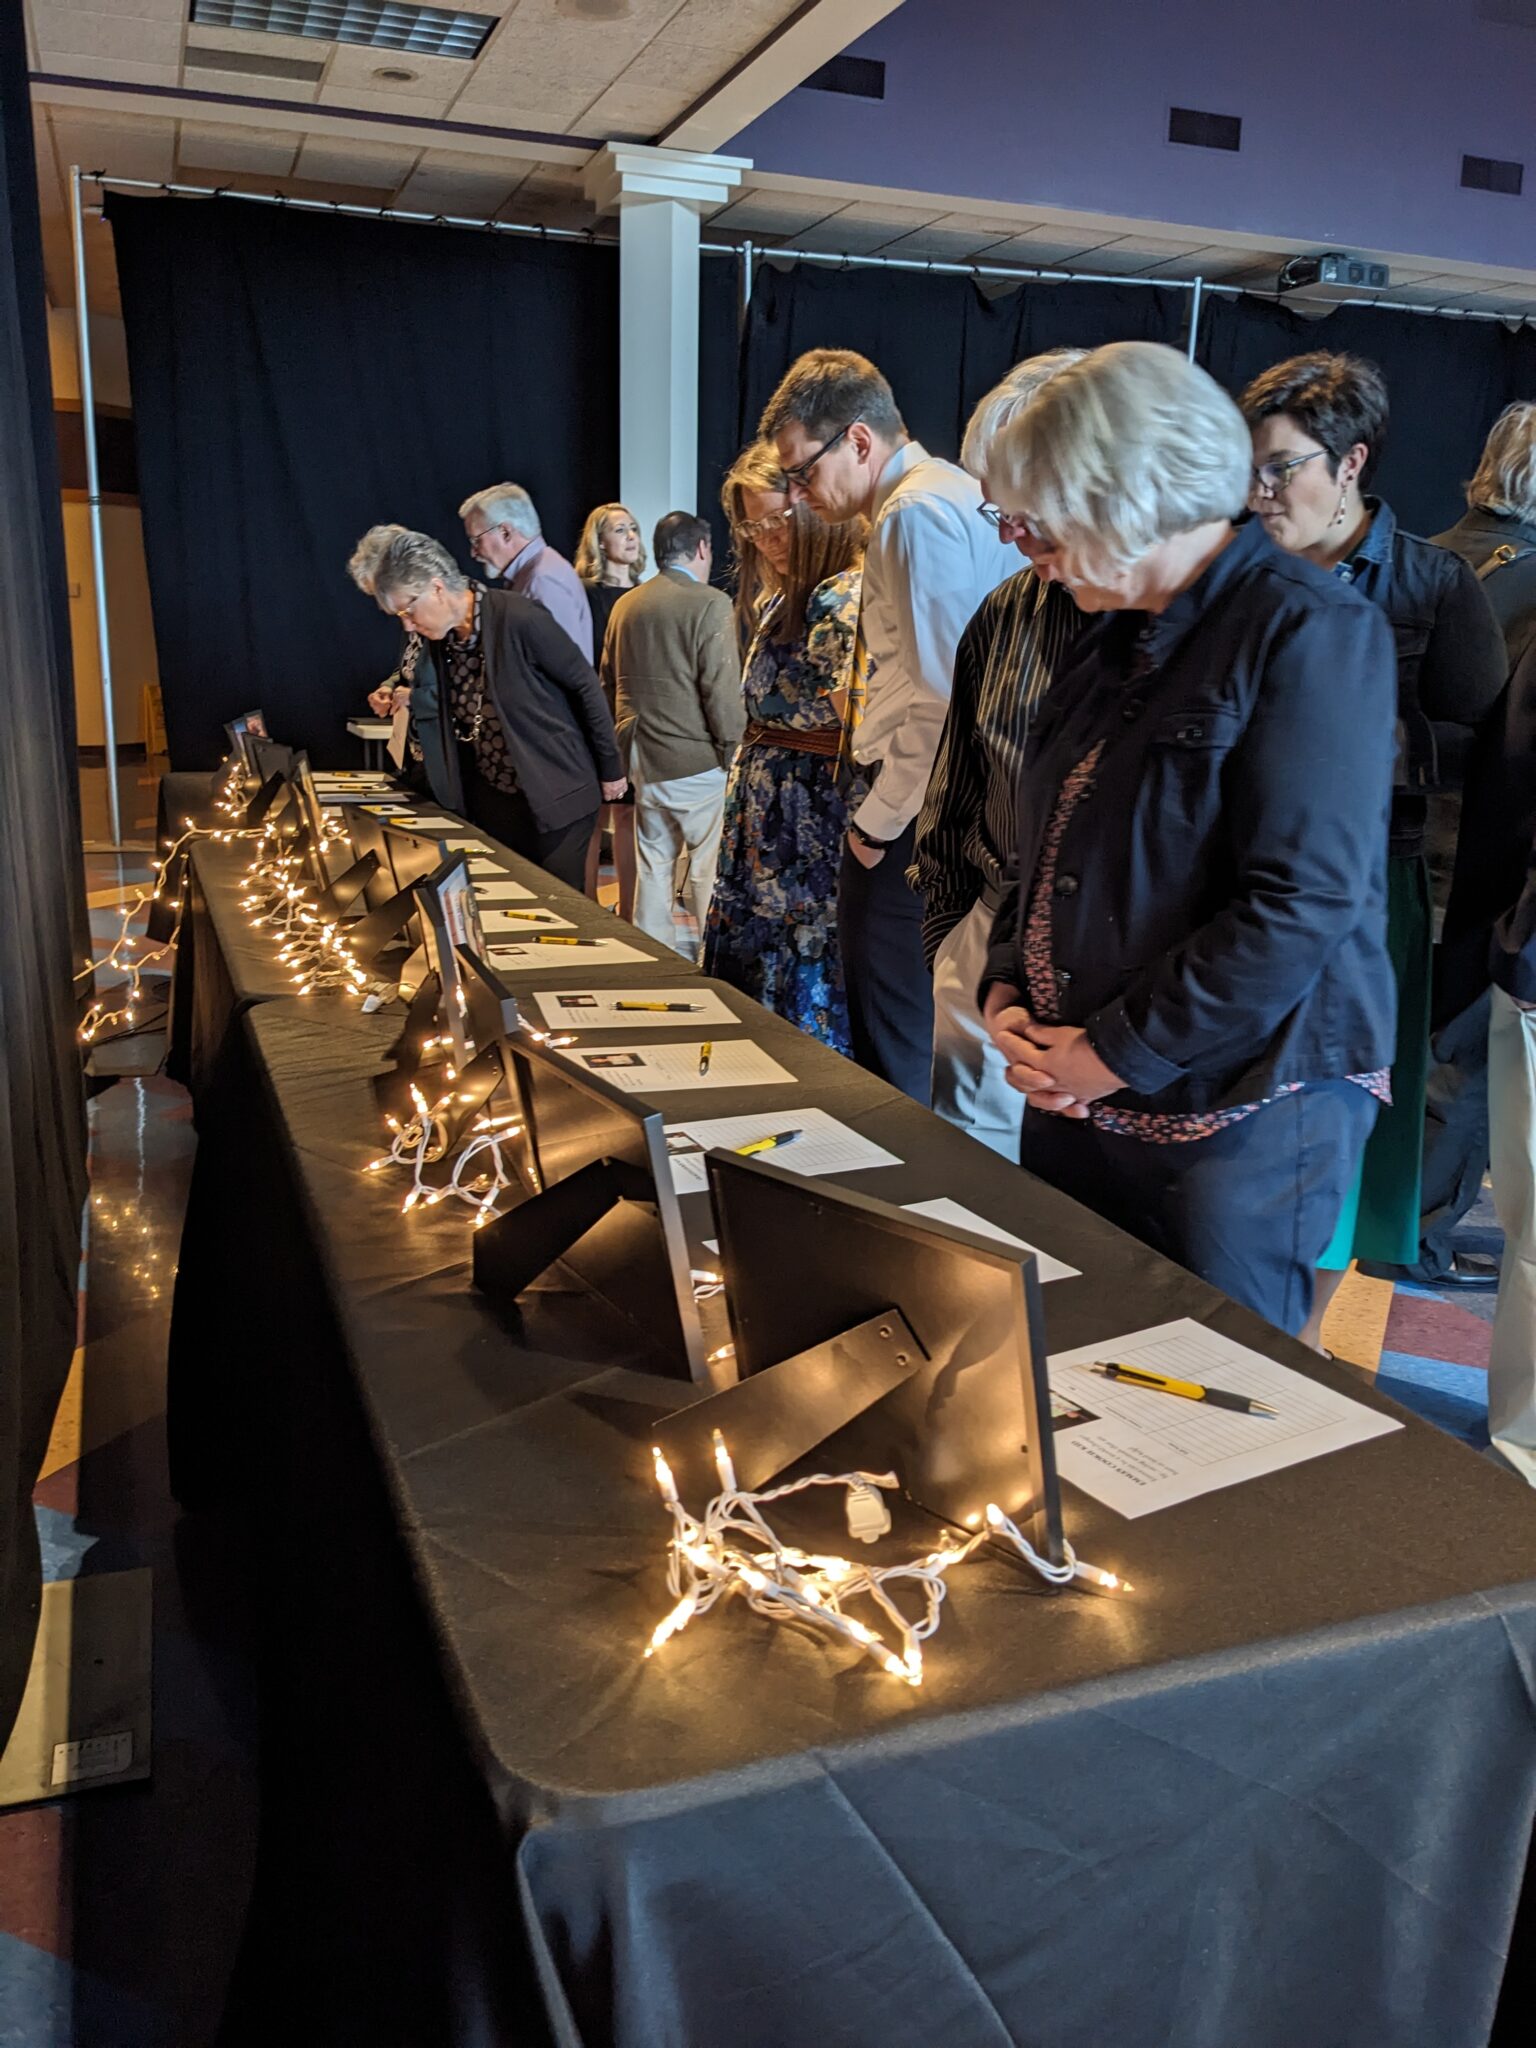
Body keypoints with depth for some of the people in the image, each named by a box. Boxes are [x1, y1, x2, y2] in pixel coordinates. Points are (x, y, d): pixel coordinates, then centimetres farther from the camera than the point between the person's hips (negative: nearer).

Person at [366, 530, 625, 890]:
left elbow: (586, 686, -12)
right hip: (491, 801, 6)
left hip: (555, 796, -6)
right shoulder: (443, 636, 0)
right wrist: (408, 702, 1)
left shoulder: (519, 619, -21)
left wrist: (610, 769, -5)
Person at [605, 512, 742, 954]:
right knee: (709, 869, 6)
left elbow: (609, 679, 16)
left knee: (653, 867, 14)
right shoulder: (709, 604, -13)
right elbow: (722, 690, -17)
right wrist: (732, 750, -5)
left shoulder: (626, 605, 7)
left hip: (641, 757, 6)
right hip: (696, 761, -6)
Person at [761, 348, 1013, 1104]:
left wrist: (878, 821, -14)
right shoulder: (953, 493, 16)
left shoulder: (916, 513, -15)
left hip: (911, 814, -10)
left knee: (890, 1031, -2)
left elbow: (940, 701, -21)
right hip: (931, 804, 10)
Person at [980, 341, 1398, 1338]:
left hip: (1239, 1120, -7)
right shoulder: (1118, 638, 13)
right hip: (1077, 1098, 8)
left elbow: (1305, 901, -21)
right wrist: (1008, 989, 2)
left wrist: (1117, 1052, -17)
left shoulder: (1310, 632, -14)